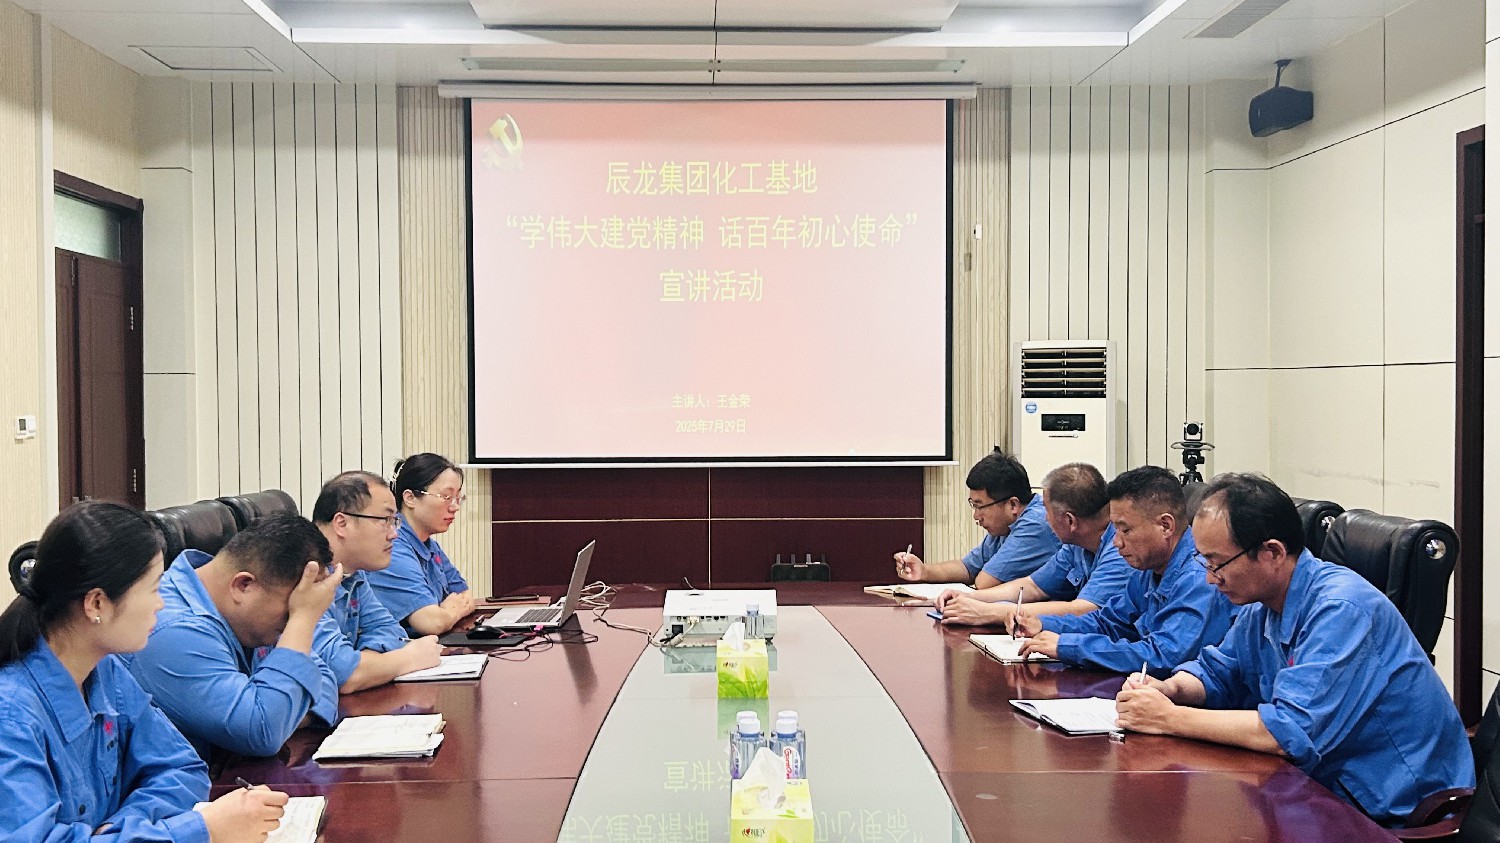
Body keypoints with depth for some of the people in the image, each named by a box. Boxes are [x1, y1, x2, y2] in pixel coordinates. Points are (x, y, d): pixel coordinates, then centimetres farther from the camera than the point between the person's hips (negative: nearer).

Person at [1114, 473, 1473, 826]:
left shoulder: (1341, 609, -25)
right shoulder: (1262, 605, 2)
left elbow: (1291, 732, -31)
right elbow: (1217, 671, 17)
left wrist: (1171, 718, -25)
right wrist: (1170, 689, -7)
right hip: (1332, 785, 8)